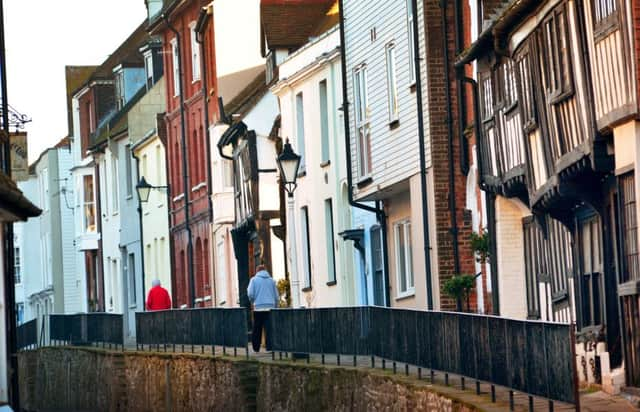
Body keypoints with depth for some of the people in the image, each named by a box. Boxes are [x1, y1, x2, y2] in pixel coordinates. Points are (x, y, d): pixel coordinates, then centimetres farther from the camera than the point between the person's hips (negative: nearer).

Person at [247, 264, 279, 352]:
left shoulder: (254, 280, 4)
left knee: (257, 329, 7)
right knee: (269, 328, -2)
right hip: (270, 307, 1)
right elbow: (276, 296, 13)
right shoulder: (271, 280, 11)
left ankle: (256, 348, 9)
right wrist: (275, 307, 24)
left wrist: (252, 302, 15)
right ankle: (269, 347, -9)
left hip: (258, 307, -1)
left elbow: (250, 294, -4)